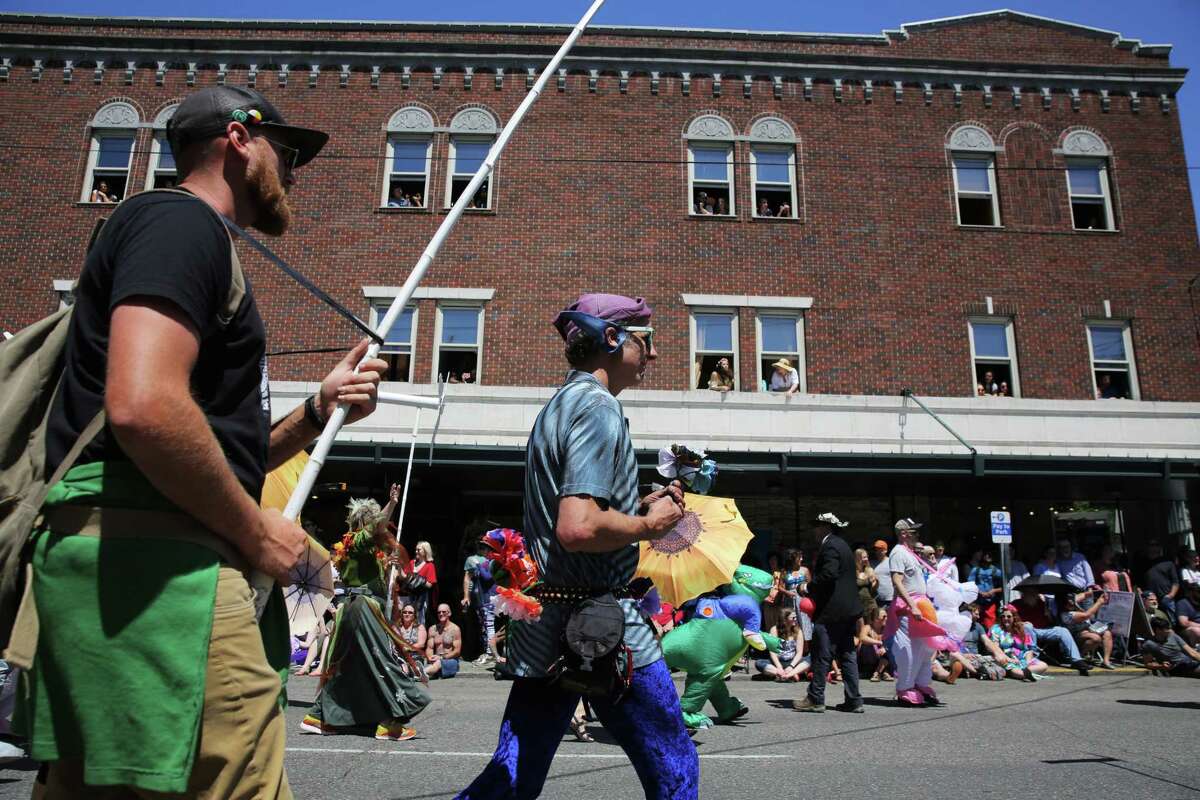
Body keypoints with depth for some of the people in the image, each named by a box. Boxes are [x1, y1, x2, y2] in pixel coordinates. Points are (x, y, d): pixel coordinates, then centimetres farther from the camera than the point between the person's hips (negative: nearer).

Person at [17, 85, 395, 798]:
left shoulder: (186, 235, 25)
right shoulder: (180, 221, -5)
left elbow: (220, 451, 26)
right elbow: (144, 407, -24)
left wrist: (317, 412, 11)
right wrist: (257, 532, -12)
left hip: (120, 571, 11)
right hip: (157, 567, -11)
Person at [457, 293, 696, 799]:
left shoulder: (557, 406, 16)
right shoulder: (597, 406, -15)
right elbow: (578, 528, -27)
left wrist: (637, 506, 14)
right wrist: (648, 524, -10)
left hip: (543, 629, 9)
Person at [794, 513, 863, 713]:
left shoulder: (830, 546, -13)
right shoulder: (843, 545, 18)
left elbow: (829, 574, -24)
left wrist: (810, 587, -10)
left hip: (831, 610, -10)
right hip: (848, 608, 10)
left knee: (822, 655, -3)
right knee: (848, 655, 10)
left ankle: (815, 698, 1)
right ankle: (853, 700, 12)